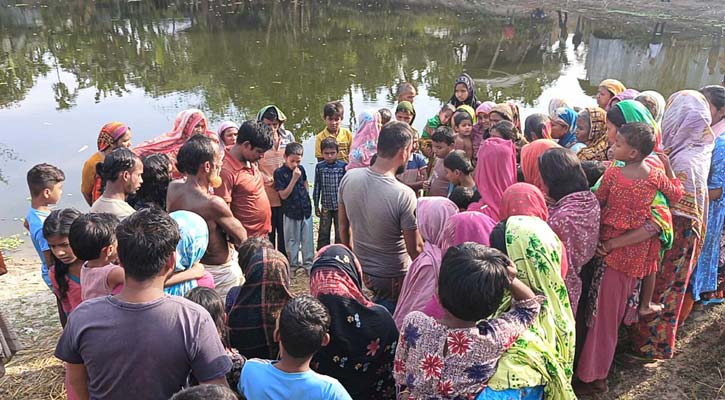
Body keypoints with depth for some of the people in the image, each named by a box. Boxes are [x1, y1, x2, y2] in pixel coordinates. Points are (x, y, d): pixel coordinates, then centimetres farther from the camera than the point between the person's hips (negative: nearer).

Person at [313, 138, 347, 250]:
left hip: (340, 206, -2)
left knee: (340, 233, 9)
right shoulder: (319, 167, -2)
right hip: (326, 206, 2)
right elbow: (317, 186, 4)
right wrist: (316, 205, 6)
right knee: (323, 233, 11)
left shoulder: (343, 166, -8)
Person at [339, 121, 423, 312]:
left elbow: (343, 226, 2)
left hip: (360, 269, 6)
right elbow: (415, 248, -18)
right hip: (393, 278, -5)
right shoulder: (404, 195, -28)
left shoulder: (349, 178, -11)